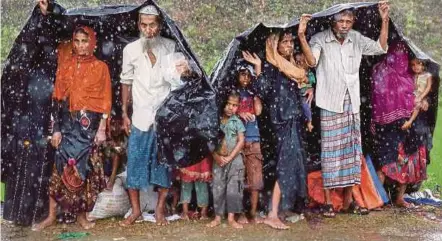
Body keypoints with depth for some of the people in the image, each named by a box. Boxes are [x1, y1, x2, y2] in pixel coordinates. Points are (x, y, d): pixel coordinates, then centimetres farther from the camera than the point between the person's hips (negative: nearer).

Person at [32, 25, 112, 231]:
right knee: (62, 166, 1)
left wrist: (102, 129, -7)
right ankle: (52, 215, 10)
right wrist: (56, 128, -3)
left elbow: (105, 100, -1)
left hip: (89, 124, -2)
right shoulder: (65, 65, 6)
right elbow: (57, 98, 3)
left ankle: (81, 214, 15)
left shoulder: (100, 67, 0)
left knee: (84, 167, 2)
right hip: (67, 122, 2)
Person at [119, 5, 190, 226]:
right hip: (140, 116, 1)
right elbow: (126, 82, 8)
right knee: (135, 162, 2)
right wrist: (124, 113, 6)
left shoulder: (170, 47, -5)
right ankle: (135, 210, 17)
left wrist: (182, 72, -34)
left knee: (164, 162, 5)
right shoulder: (130, 49, 0)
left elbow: (173, 77, -10)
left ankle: (160, 209, 19)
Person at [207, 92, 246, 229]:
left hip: (235, 159, -1)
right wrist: (216, 156, -11)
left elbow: (241, 141, -5)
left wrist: (229, 158, -12)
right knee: (218, 189, 3)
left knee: (233, 189, -2)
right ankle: (217, 217, 13)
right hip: (218, 160, 1)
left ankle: (231, 218, 8)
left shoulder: (238, 122, 0)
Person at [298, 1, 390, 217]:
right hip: (330, 104, -5)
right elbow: (312, 61, -24)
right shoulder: (320, 39, -8)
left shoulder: (357, 39, 7)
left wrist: (385, 20, -1)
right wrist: (301, 36, -37)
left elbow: (381, 48, 8)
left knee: (352, 148, 9)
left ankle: (348, 194, 22)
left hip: (352, 103, 5)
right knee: (330, 150, -3)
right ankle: (328, 200, 3)